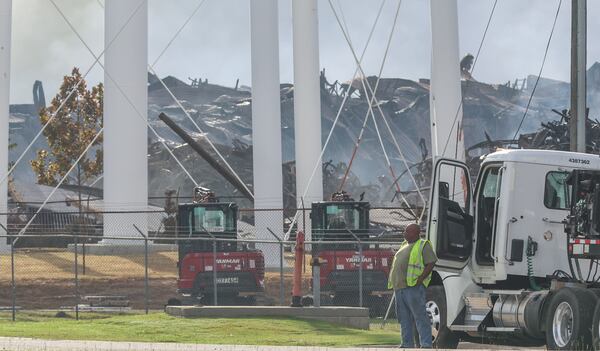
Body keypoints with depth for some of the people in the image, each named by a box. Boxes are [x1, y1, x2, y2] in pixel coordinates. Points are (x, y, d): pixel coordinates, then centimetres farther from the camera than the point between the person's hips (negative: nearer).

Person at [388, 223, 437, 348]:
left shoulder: (423, 245, -2)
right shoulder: (405, 245, 22)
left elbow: (431, 263, -11)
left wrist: (420, 279, -18)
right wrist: (393, 283, 15)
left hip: (413, 287, -9)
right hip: (400, 287, 9)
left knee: (420, 316, -10)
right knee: (404, 318, 9)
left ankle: (426, 344, -12)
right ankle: (407, 344, 14)